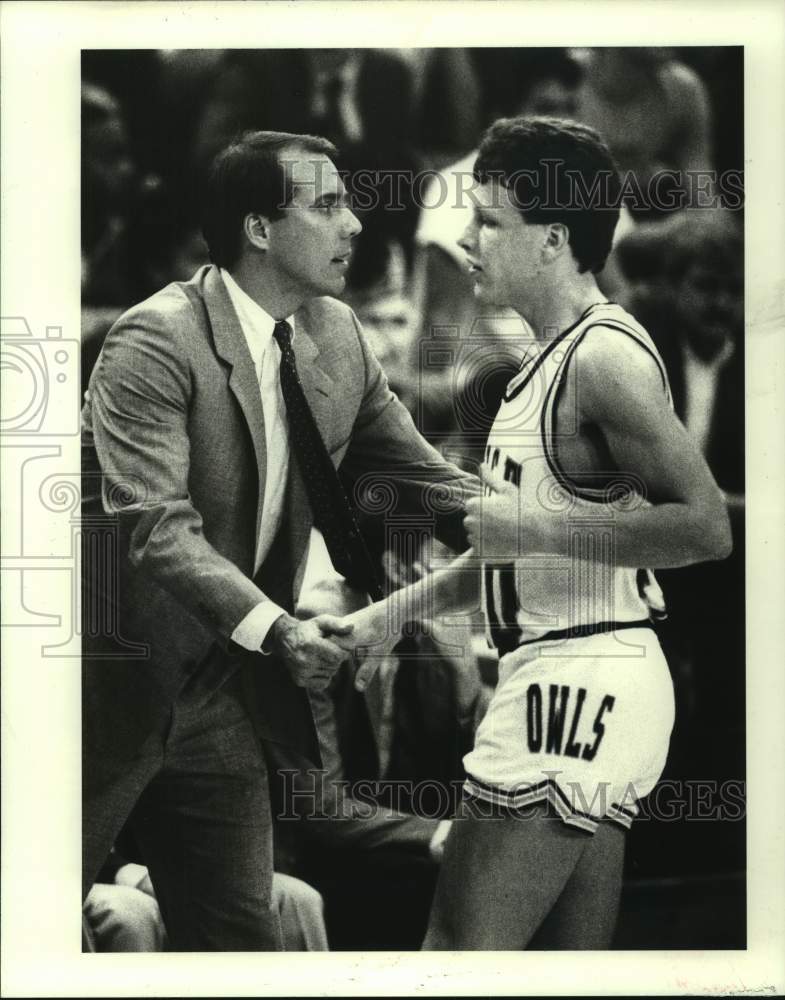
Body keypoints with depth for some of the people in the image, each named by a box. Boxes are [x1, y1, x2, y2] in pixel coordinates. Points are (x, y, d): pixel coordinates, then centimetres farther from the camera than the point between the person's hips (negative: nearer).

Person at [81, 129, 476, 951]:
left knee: (241, 934, 11)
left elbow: (421, 475, 8)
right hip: (117, 687, -6)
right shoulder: (156, 343, -19)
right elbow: (159, 528, -28)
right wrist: (275, 629, -41)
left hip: (227, 693, 7)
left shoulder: (336, 337, 4)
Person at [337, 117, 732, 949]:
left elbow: (704, 526, -23)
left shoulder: (604, 355, -14)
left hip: (580, 684, -10)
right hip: (574, 687, 10)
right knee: (576, 960, 14)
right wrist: (395, 612, 21)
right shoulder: (555, 356, 17)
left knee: (461, 944, -8)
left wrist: (536, 529, -21)